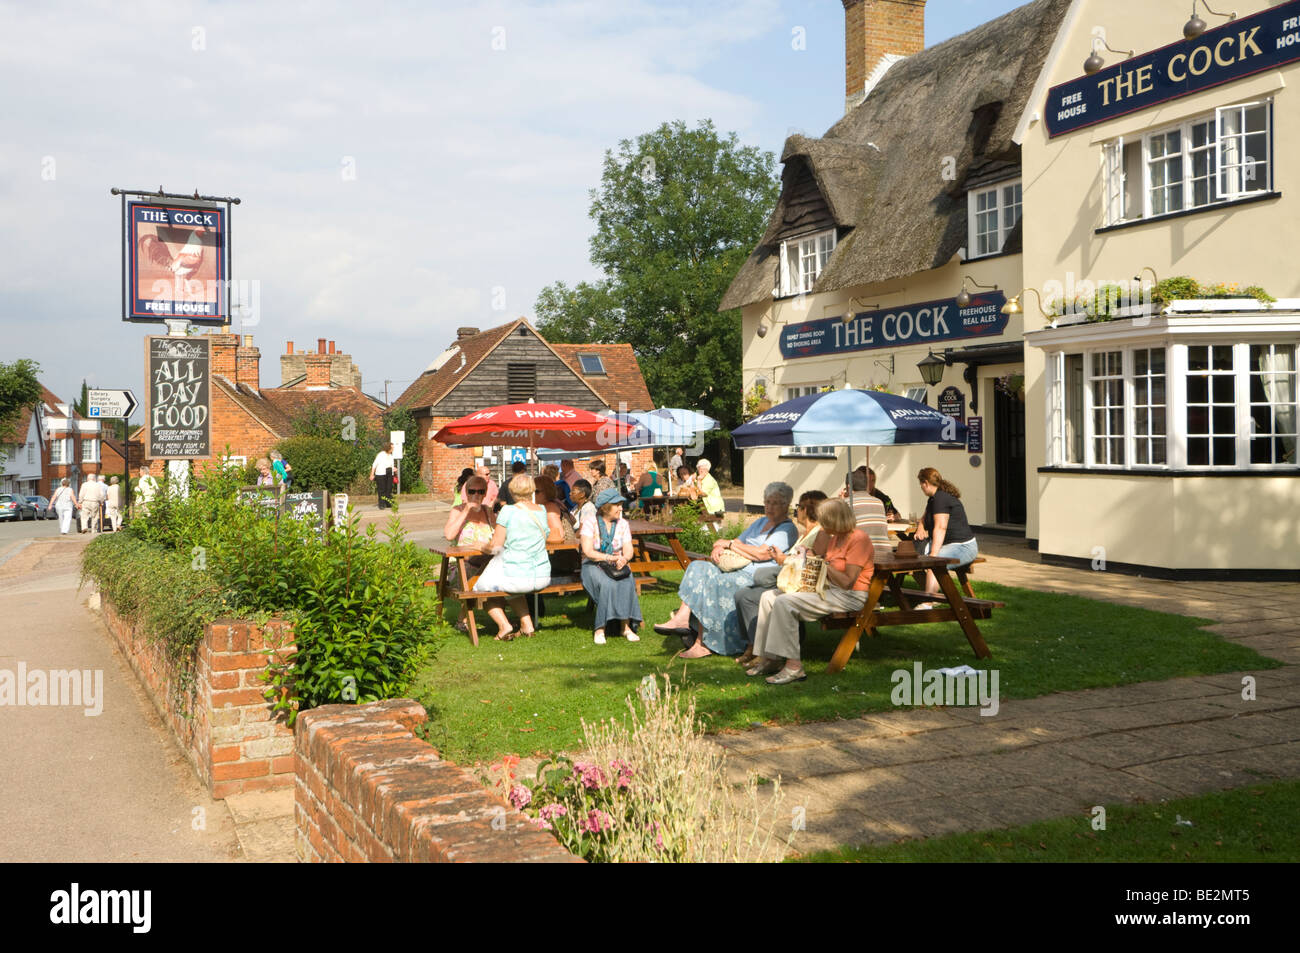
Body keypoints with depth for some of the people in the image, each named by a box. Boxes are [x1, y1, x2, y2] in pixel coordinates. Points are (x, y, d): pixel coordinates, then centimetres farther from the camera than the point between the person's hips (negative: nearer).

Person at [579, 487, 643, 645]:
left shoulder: (623, 524, 7)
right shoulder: (590, 522, -6)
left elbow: (628, 550, 0)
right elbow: (588, 552, -15)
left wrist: (623, 559, -24)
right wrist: (610, 558, -26)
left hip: (617, 567, 3)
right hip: (592, 566, -3)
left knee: (627, 582, -30)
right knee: (607, 584, -35)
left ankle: (626, 625, -27)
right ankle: (599, 629, -31)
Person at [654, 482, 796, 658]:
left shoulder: (787, 529, -4)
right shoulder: (760, 522, 25)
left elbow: (761, 553, -16)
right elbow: (739, 541, 22)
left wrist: (730, 544, -6)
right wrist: (718, 548, -2)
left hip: (756, 576, -9)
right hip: (738, 568, 9)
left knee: (714, 582, -29)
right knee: (699, 567, -11)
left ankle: (704, 643, -26)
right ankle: (682, 618, -25)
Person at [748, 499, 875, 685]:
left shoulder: (858, 539, -16)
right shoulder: (837, 536, 14)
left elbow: (847, 582, -20)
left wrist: (825, 564, -11)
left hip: (848, 597, -10)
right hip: (829, 589, 10)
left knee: (785, 602, -25)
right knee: (769, 597, 1)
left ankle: (793, 666, -24)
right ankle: (769, 658, -1)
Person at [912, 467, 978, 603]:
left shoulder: (941, 498, -17)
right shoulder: (934, 498, 17)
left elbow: (940, 527, -26)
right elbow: (925, 518, 32)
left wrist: (933, 555, -31)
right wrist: (920, 528, 7)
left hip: (963, 547, -11)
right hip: (950, 544, 11)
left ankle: (927, 604, -41)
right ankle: (933, 595, 2)